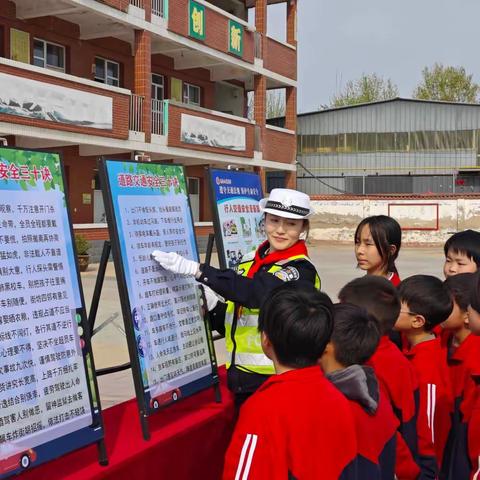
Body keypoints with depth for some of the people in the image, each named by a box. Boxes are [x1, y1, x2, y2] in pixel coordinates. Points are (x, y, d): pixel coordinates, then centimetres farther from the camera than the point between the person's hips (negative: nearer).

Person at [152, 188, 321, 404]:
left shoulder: (302, 270, -12)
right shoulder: (248, 262, 9)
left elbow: (257, 292, -29)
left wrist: (195, 269, -31)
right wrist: (212, 305, -5)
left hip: (276, 381, -6)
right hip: (240, 378, 6)